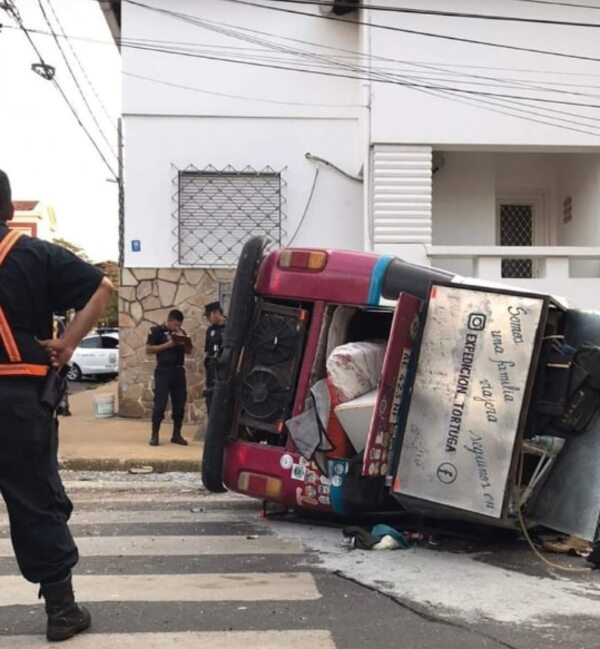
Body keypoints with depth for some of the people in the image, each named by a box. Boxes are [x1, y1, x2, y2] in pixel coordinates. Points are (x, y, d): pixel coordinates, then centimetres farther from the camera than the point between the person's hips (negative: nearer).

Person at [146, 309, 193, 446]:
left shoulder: (181, 332, 15)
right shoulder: (156, 331, -1)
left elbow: (189, 351, 15)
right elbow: (148, 349, -6)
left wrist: (183, 341, -5)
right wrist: (167, 345, -15)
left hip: (179, 371, 5)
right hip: (163, 371, -5)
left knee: (179, 403, 4)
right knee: (160, 403, -8)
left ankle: (176, 434, 13)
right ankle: (154, 435, -1)